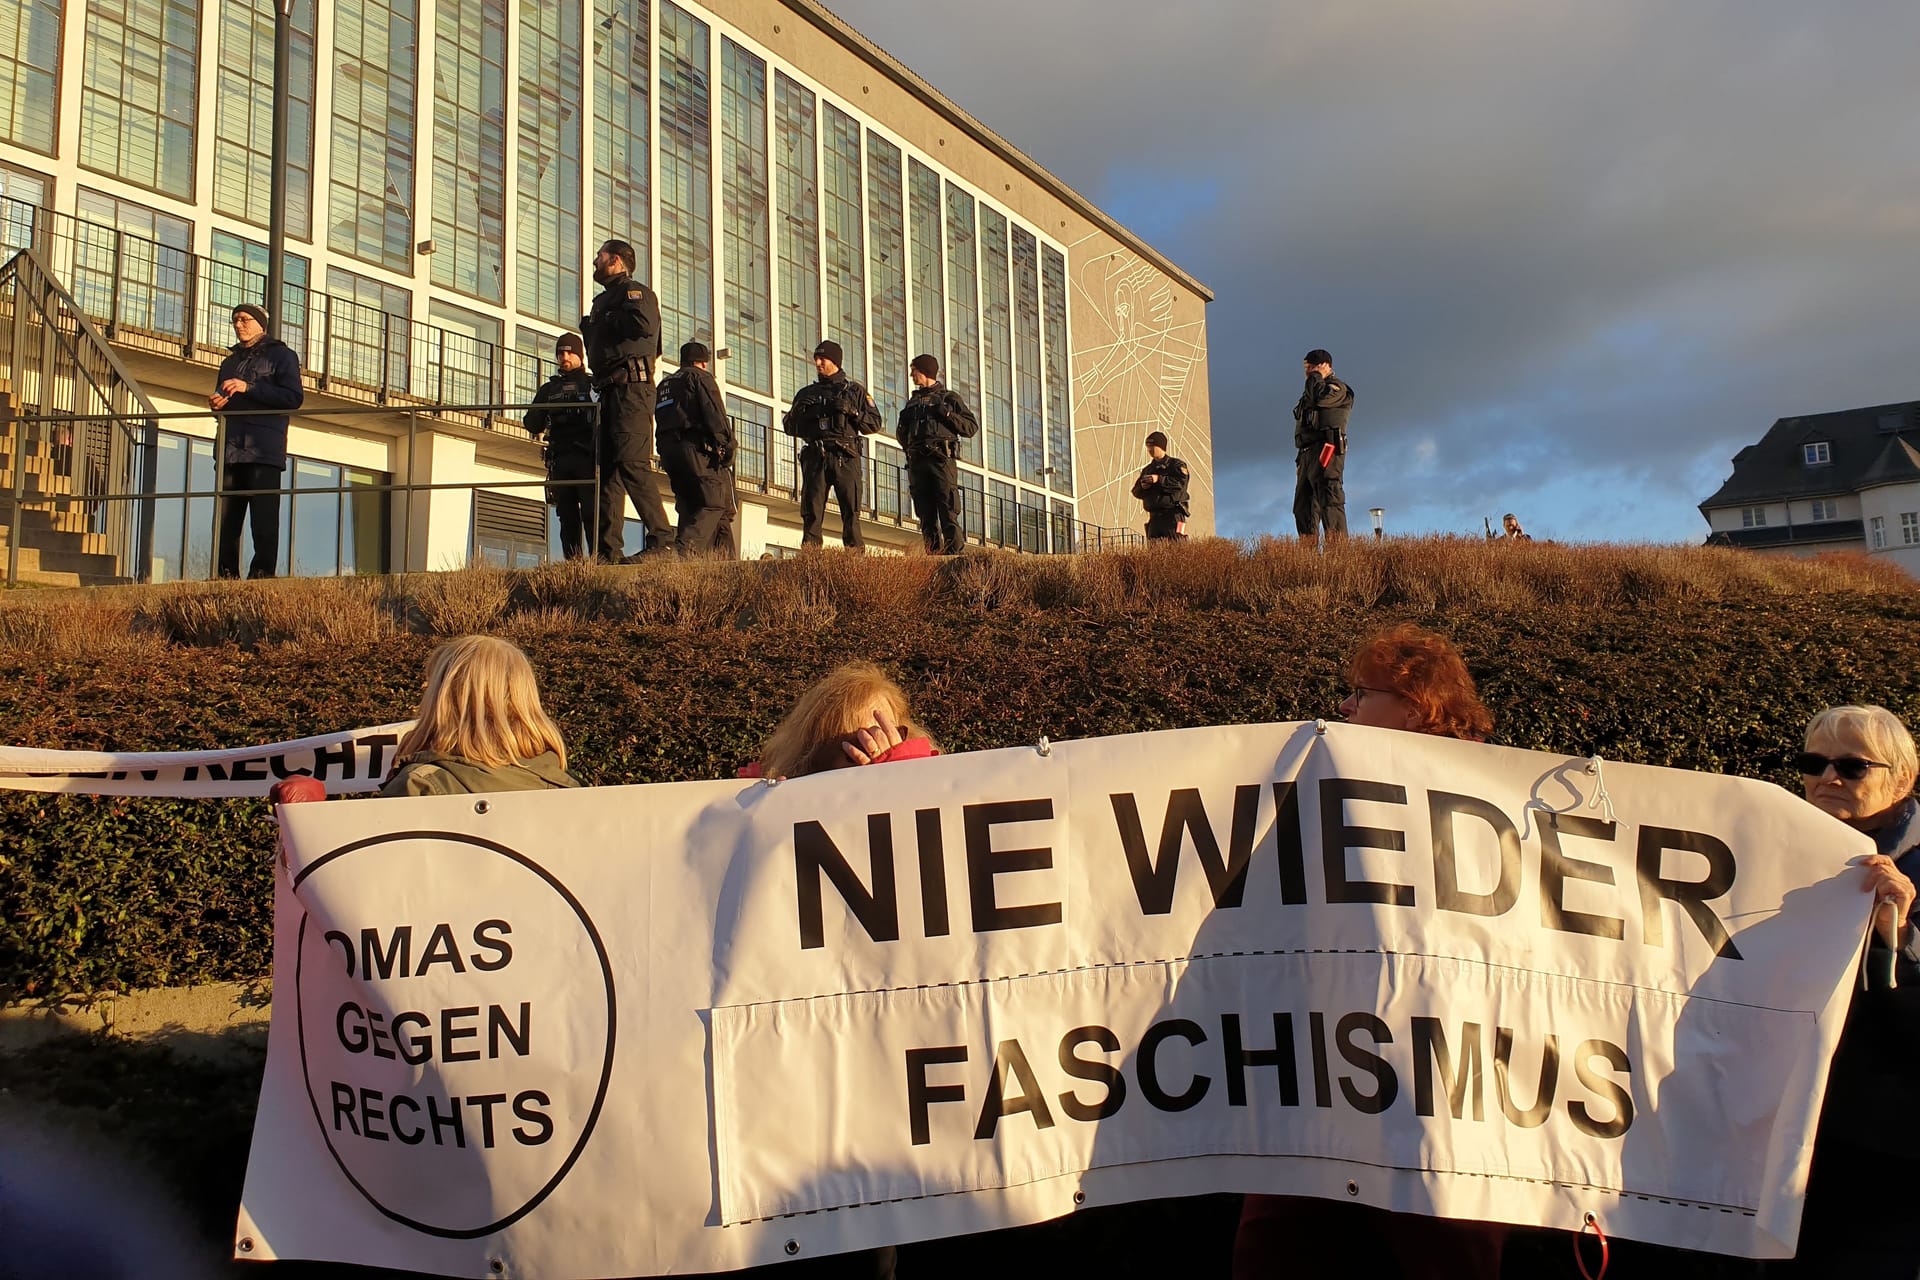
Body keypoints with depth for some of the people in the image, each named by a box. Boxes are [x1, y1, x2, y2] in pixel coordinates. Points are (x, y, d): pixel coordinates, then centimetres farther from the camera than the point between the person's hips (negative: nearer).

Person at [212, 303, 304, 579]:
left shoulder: (281, 355, 8)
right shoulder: (230, 362, 28)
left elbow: (294, 397, -6)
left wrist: (249, 388, -12)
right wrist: (217, 403, 9)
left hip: (264, 452, -6)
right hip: (231, 450, 6)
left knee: (264, 520, -11)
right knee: (226, 520, 1)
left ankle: (262, 575, -12)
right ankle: (226, 578, 3)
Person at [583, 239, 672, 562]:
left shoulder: (634, 291, 1)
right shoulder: (603, 300, 29)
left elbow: (643, 324, -20)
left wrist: (599, 322, -7)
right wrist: (591, 329, 12)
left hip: (630, 387, -10)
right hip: (609, 390, 10)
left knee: (632, 463, -19)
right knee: (608, 468, 4)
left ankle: (662, 539, -19)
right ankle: (609, 549, 3)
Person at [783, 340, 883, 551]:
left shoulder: (855, 391, 16)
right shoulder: (806, 393, 23)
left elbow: (874, 424, 8)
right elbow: (789, 427, 21)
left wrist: (851, 411, -7)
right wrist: (797, 410, 2)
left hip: (845, 456, -2)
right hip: (815, 456, 2)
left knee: (851, 510, -10)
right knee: (811, 509, -6)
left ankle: (856, 552, -11)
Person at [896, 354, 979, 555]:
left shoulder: (949, 398, 13)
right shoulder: (912, 402, 27)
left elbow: (972, 428, 5)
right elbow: (901, 436, 32)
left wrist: (946, 413, -6)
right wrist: (902, 428, 9)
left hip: (942, 459, -5)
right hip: (917, 462, 5)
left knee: (948, 514, -14)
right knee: (926, 517, 0)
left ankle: (954, 553, -18)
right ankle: (933, 555, 0)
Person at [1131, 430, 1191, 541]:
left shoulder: (1176, 464, 4)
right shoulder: (1147, 469, 21)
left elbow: (1181, 482, -14)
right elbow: (1136, 492, 18)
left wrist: (1159, 480, -19)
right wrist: (1142, 487, -5)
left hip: (1173, 515, -6)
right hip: (1154, 516, 6)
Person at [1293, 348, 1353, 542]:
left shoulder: (1337, 388, 4)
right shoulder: (1310, 392, 29)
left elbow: (1321, 398, -19)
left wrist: (1316, 376, 0)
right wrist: (1300, 460, 18)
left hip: (1326, 451, -9)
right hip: (1307, 453, 9)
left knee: (1329, 501, -18)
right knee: (1303, 508, 4)